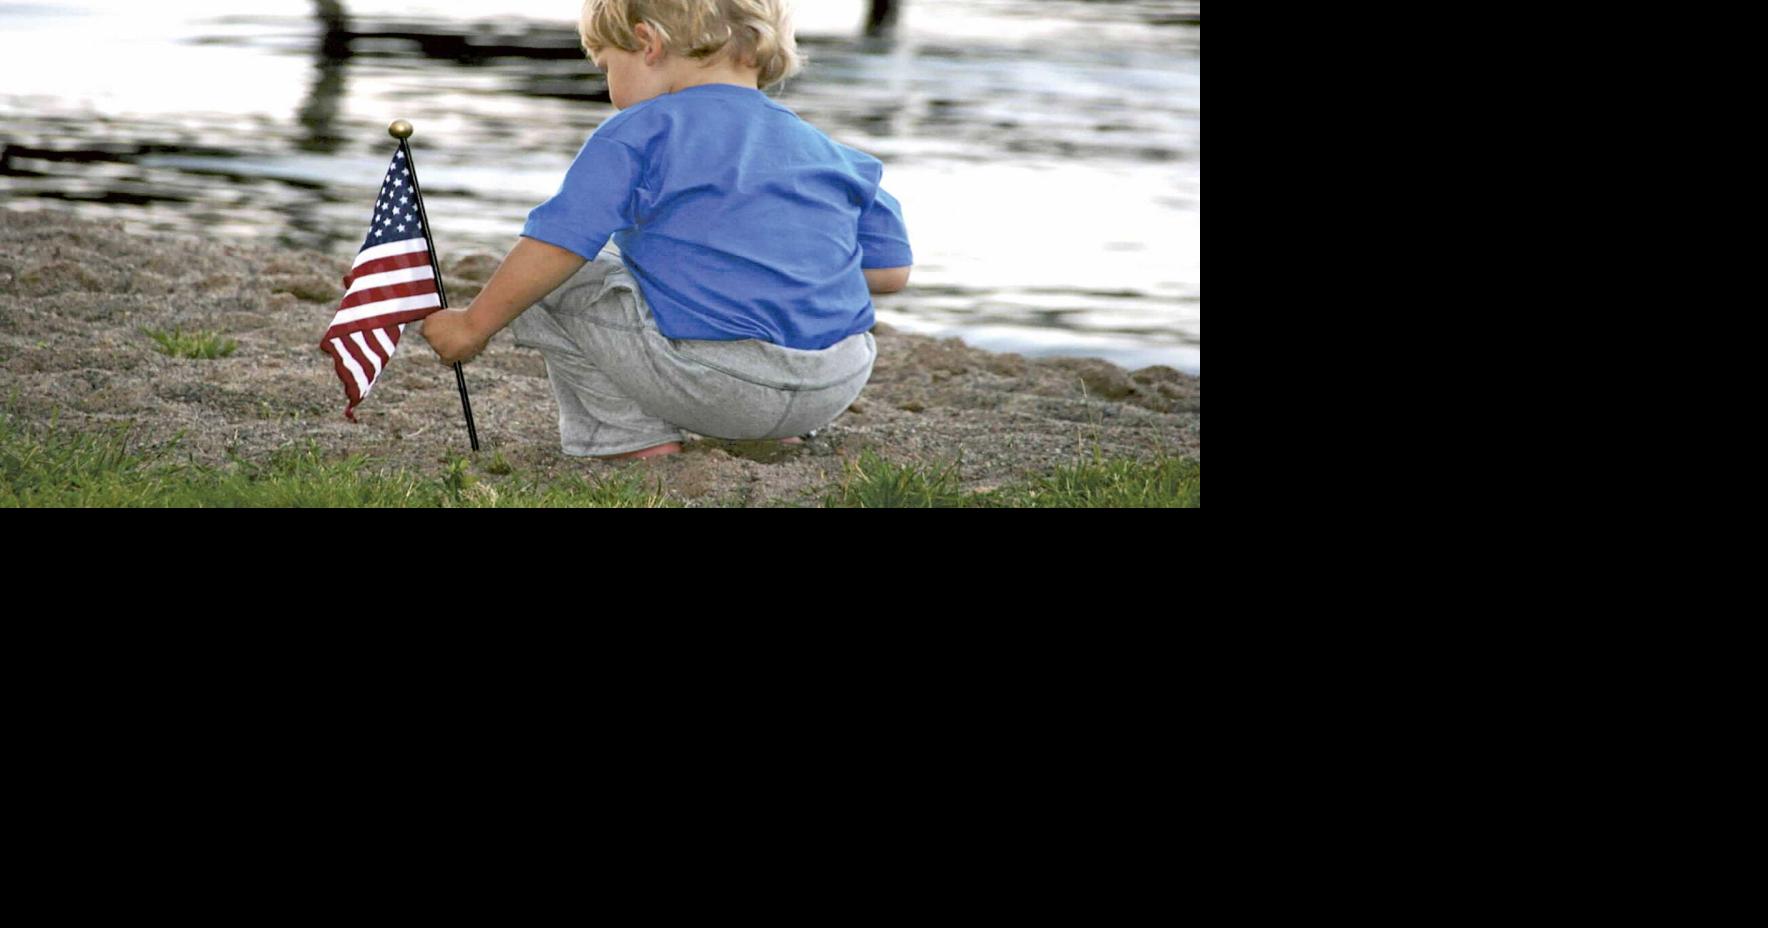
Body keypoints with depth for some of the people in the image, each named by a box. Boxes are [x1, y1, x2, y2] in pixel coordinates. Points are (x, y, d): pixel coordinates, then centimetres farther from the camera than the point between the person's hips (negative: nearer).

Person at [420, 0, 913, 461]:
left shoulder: (638, 133, 0)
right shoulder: (827, 153, 17)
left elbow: (556, 244, -7)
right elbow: (891, 270, 15)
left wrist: (473, 325, 5)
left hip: (710, 382, -7)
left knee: (542, 285, 8)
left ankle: (633, 438, 2)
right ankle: (766, 435, 21)